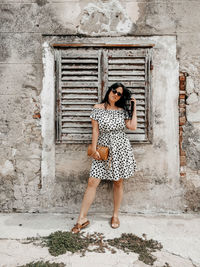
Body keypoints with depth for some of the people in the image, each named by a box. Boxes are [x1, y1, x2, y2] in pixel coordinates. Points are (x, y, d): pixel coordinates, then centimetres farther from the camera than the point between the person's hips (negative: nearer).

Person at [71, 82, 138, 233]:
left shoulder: (122, 110, 7)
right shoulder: (98, 108, 3)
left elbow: (133, 127, -3)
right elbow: (95, 130, 1)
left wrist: (134, 108, 3)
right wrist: (94, 149, -6)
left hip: (121, 149, 1)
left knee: (118, 182, 8)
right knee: (92, 183, -5)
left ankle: (115, 215, 26)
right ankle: (82, 219, 6)